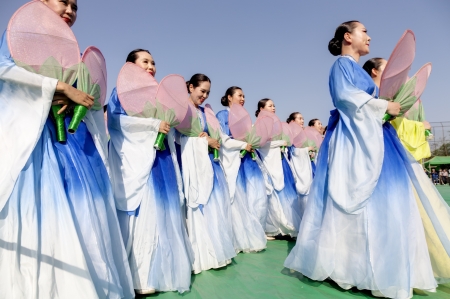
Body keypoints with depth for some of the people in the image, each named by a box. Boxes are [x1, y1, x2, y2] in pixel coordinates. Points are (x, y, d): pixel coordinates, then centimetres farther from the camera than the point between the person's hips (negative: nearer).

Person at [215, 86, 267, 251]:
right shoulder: (222, 115, 2)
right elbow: (223, 140, -9)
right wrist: (243, 145, -11)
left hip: (247, 160, 7)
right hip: (232, 161, -7)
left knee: (258, 199, 1)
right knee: (237, 201, -4)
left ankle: (253, 235, 15)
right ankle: (241, 239, 9)